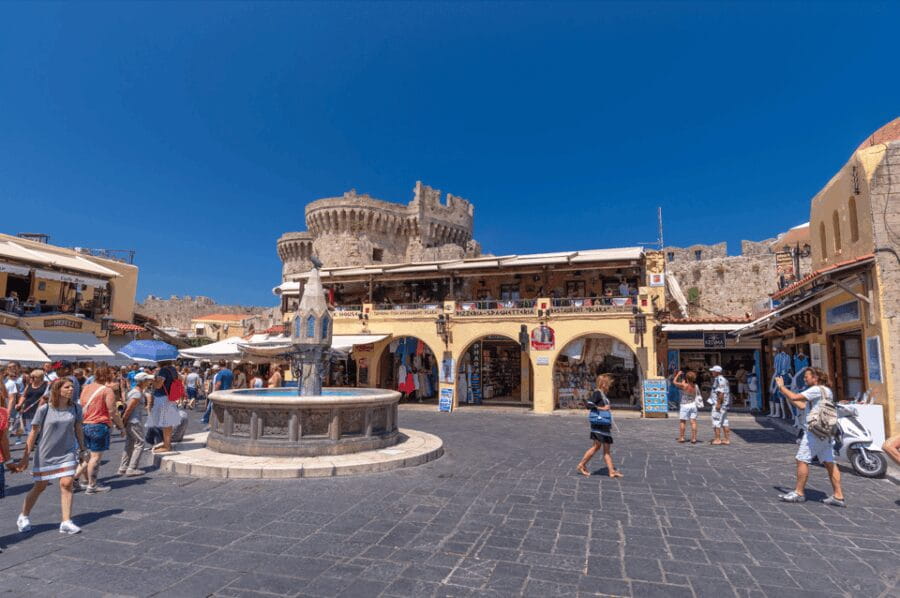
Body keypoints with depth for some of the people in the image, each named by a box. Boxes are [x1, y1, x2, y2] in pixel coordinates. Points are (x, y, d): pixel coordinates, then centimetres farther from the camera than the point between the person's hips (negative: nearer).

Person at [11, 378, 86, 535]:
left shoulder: (75, 408, -4)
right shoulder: (44, 409, -12)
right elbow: (34, 433, -7)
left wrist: (82, 450, 13)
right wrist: (25, 457, -6)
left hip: (67, 453, 2)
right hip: (45, 454, -2)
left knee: (66, 484, -7)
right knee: (40, 487, 11)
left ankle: (66, 522, 1)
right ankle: (24, 517, 38)